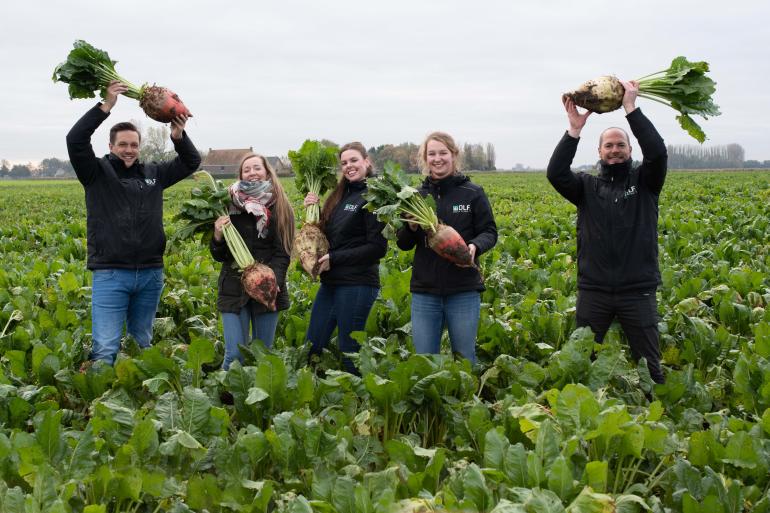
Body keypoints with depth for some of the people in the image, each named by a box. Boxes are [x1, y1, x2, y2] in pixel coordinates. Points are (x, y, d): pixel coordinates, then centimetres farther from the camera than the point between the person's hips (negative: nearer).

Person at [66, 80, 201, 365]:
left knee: (143, 346, 15)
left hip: (150, 274, 4)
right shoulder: (97, 173, 0)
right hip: (110, 275, -4)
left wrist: (179, 138, -8)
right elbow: (75, 140, -14)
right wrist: (106, 106, -18)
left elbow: (192, 162, 13)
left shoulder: (153, 174, 11)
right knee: (105, 349, -9)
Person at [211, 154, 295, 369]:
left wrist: (275, 280, -21)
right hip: (234, 287, 0)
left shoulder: (280, 207, 2)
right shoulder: (230, 205, 2)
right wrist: (217, 236, -17)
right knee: (235, 354, -5)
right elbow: (219, 256, 4)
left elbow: (283, 251, -4)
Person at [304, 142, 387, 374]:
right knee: (311, 348, 11)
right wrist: (312, 209, 1)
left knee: (349, 352, 3)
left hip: (357, 284, -8)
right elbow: (324, 233, 17)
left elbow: (378, 248, -17)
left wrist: (334, 258, -15)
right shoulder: (340, 194, 12)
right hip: (330, 282, 8)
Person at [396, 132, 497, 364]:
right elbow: (403, 244, 9)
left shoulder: (473, 193, -1)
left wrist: (475, 246, -21)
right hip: (424, 292, 2)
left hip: (464, 291, -2)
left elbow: (490, 232, 0)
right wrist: (411, 228, -14)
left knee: (464, 360, 9)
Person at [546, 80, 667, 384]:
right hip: (593, 291, 1)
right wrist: (574, 130, -17)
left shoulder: (645, 182, 5)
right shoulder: (587, 187, 8)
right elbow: (555, 173, -10)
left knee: (648, 364, 7)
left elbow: (657, 151, -13)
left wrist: (631, 108, -15)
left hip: (637, 291, -1)